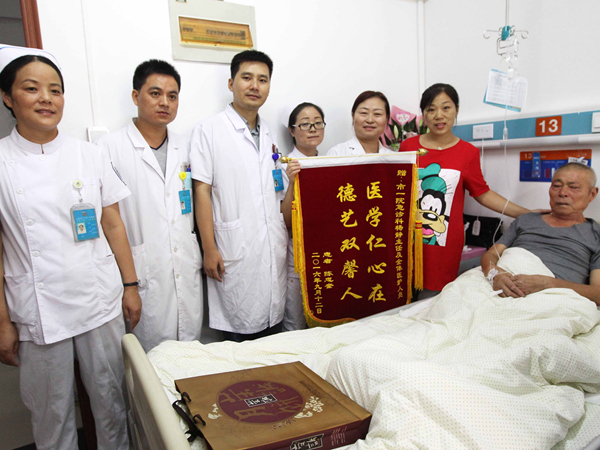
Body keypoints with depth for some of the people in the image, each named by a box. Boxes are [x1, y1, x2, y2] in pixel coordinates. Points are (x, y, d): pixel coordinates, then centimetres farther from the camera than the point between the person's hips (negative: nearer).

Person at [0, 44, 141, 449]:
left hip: (101, 304, 2)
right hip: (38, 313, -1)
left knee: (110, 400, 13)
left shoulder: (90, 156, 3)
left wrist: (130, 286, 5)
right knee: (53, 414, 13)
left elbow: (113, 224, 6)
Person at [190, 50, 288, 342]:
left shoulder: (269, 135, 17)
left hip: (273, 249, 6)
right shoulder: (209, 130, -1)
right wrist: (209, 249, -12)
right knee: (238, 335, 2)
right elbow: (202, 191, -8)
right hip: (235, 251, -5)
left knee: (272, 330, 13)